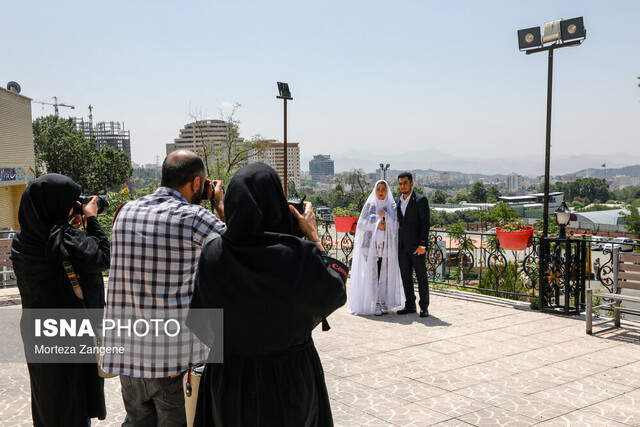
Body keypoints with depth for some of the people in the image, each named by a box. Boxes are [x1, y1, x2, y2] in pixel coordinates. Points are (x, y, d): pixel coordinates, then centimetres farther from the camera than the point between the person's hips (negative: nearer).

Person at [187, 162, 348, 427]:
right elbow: (335, 289, -2)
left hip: (228, 379, 2)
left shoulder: (211, 255, -15)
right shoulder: (300, 257, -21)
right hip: (290, 381, -1)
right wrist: (312, 235, 5)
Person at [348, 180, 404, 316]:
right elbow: (361, 224, 2)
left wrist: (385, 216, -13)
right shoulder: (369, 205, 7)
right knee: (372, 275, -6)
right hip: (371, 244, -1)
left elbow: (395, 225, -1)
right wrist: (376, 225, -9)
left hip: (387, 246, 1)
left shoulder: (392, 206, 9)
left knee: (385, 275, 1)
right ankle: (374, 304, -3)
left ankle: (383, 302, 10)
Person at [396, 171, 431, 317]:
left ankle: (424, 307, 8)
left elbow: (425, 223, -10)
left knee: (421, 276, 1)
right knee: (406, 276, 9)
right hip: (402, 245, 6)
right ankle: (410, 305, 18)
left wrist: (422, 244, -17)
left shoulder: (421, 200, -6)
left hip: (416, 245, -6)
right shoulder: (397, 201, 14)